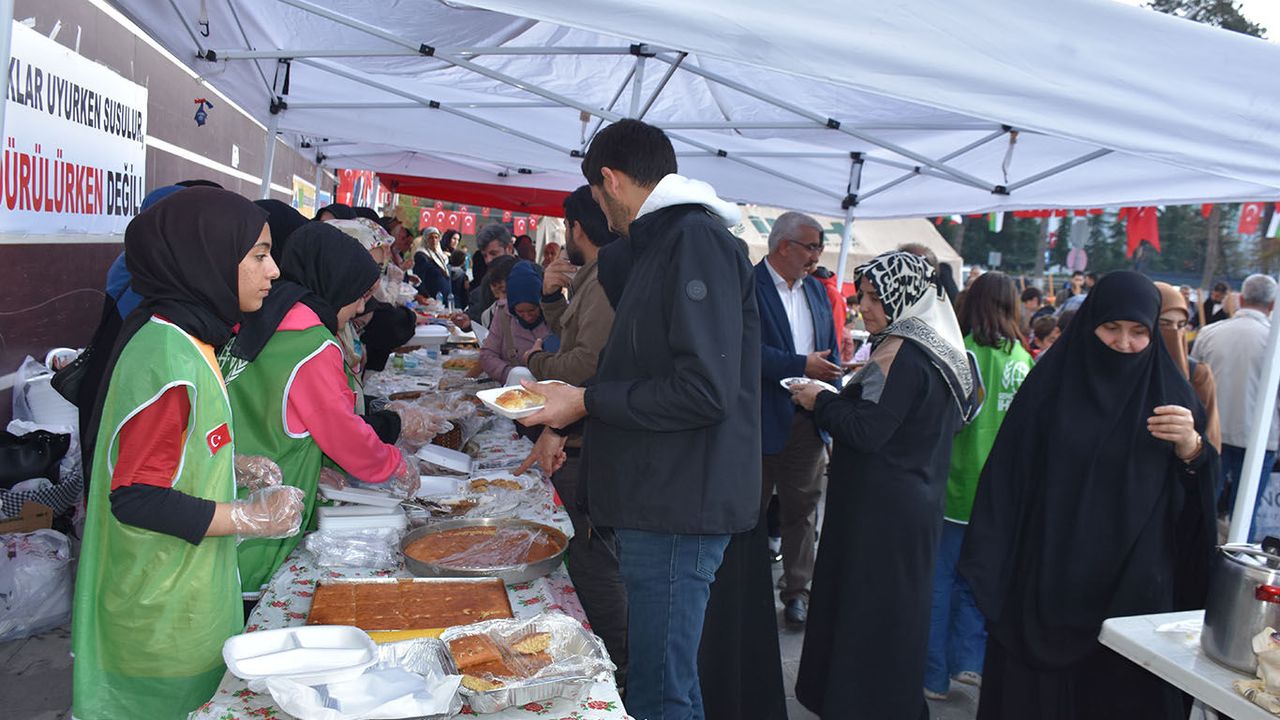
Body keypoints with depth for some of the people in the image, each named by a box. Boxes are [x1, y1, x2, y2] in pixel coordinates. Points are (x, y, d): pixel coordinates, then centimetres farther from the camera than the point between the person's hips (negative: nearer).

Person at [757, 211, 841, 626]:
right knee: (751, 508, 7)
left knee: (802, 509, 12)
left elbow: (831, 350, 16)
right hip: (762, 417, -6)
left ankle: (797, 590, 23)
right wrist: (802, 366, -18)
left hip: (809, 419, 6)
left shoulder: (816, 289, 14)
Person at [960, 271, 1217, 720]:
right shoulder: (1052, 381, 0)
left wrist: (1191, 447, -19)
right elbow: (1006, 474, -1)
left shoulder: (1169, 392, 2)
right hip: (1045, 578, 0)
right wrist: (990, 561, -6)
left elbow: (1194, 498, 2)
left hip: (1130, 585, 1)